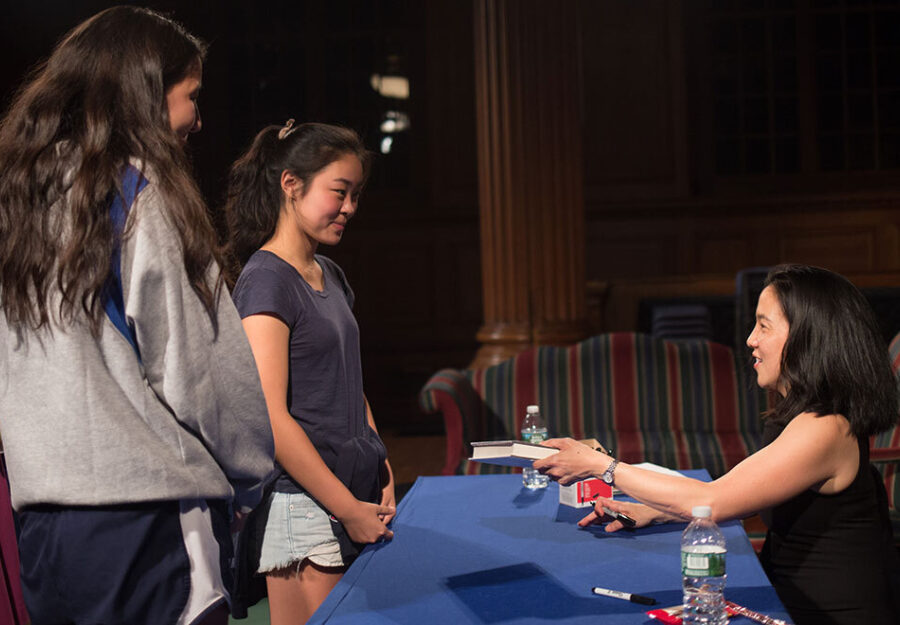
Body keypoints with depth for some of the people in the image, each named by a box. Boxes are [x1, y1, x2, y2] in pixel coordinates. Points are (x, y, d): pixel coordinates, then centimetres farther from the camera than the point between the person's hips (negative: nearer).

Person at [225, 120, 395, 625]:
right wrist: (347, 508, -15)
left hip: (357, 495, 8)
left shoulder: (331, 277, 14)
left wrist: (383, 477, 11)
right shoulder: (266, 280, -12)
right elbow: (269, 418, -18)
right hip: (303, 503, -8)